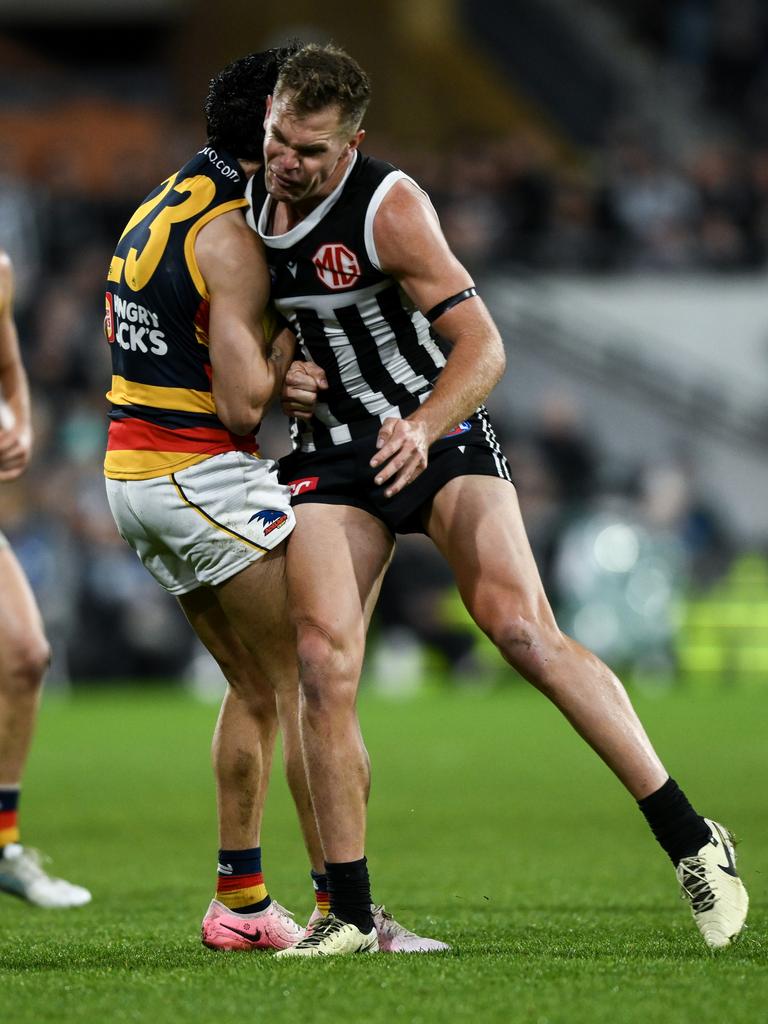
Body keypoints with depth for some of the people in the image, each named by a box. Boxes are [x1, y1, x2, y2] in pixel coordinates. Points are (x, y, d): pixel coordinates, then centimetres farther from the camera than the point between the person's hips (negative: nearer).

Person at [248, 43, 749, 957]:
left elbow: (482, 345, -21)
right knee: (322, 664, -10)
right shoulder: (252, 202, 2)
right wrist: (282, 383, -1)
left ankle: (691, 841, -12)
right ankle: (349, 914, -2)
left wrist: (421, 428, -38)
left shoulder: (388, 206, -18)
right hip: (334, 452, 5)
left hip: (437, 430, -5)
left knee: (523, 632, -19)